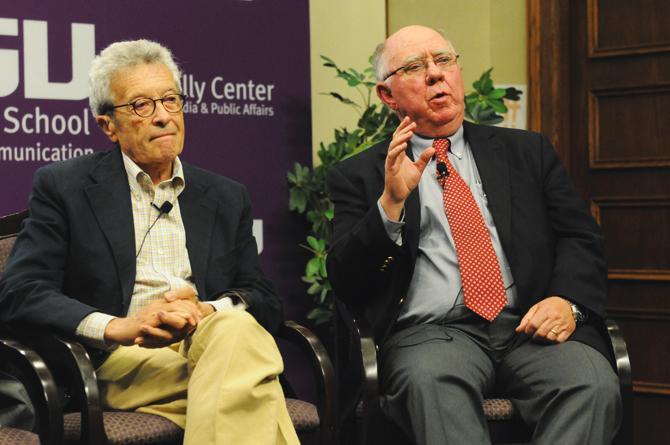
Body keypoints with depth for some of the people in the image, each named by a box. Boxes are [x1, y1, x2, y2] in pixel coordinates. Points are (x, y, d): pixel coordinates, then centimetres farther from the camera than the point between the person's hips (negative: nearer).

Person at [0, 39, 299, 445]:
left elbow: (267, 301, 14)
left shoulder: (227, 198, 21)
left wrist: (208, 311, -11)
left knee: (236, 327, -35)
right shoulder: (63, 186, 10)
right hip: (120, 362, -4)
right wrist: (117, 326, -18)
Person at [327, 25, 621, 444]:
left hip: (532, 325, 2)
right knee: (431, 383, -37)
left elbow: (581, 237, 15)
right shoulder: (358, 176, 14)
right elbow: (345, 282, 4)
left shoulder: (527, 151, 21)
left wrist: (567, 300, -7)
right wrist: (391, 203, -11)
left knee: (594, 384, -30)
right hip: (430, 331, -2)